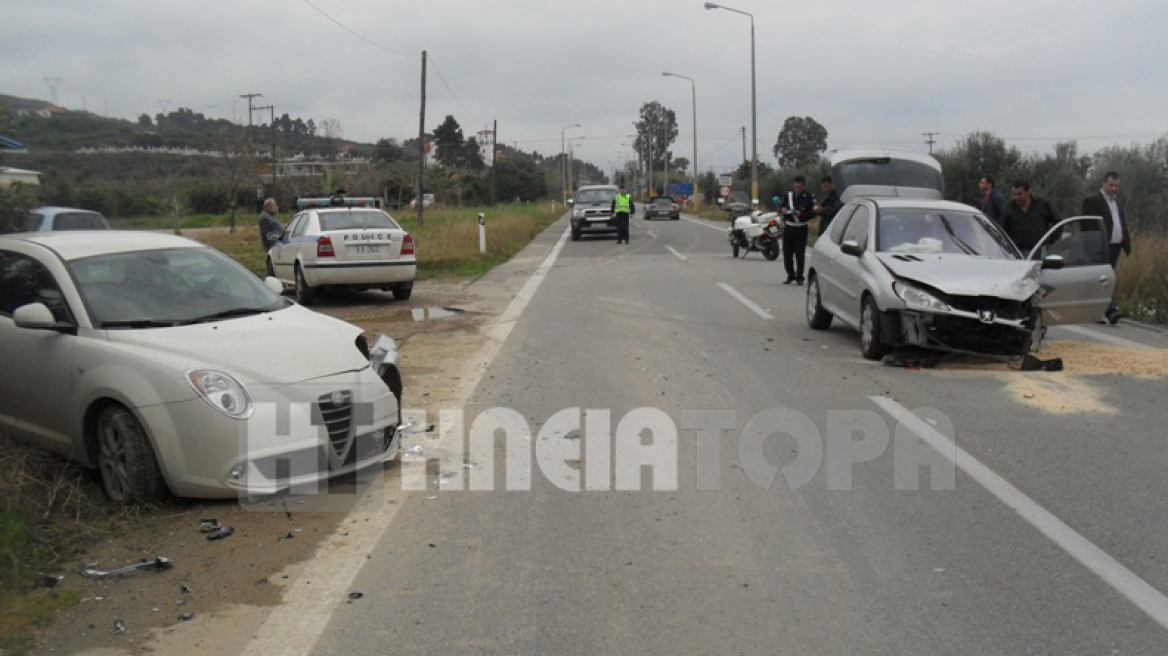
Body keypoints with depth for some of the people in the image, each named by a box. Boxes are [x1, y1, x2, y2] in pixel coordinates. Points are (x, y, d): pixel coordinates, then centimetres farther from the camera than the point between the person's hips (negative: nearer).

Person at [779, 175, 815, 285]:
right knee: (787, 253, 5)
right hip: (788, 227, 4)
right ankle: (790, 275, 20)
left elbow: (812, 213, -9)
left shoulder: (809, 197, -7)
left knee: (800, 254, -3)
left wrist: (801, 214, -24)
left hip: (801, 229, -4)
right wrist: (782, 209, -7)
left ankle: (799, 277, 7)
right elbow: (781, 206, 17)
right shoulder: (788, 195, 5)